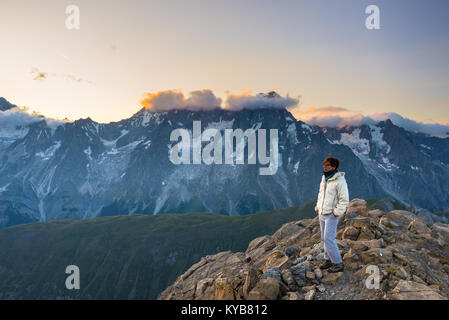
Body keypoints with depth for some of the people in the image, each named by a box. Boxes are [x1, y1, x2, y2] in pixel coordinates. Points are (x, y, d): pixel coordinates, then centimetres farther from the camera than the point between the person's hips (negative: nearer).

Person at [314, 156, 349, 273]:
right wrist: (317, 207, 14)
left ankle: (338, 263, 1)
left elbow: (344, 200, -16)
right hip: (322, 214, 8)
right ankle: (328, 260, 25)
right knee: (325, 238, 13)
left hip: (331, 214, -8)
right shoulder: (324, 178, 9)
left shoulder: (340, 181, -16)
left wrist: (336, 212, -18)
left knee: (328, 238, -9)